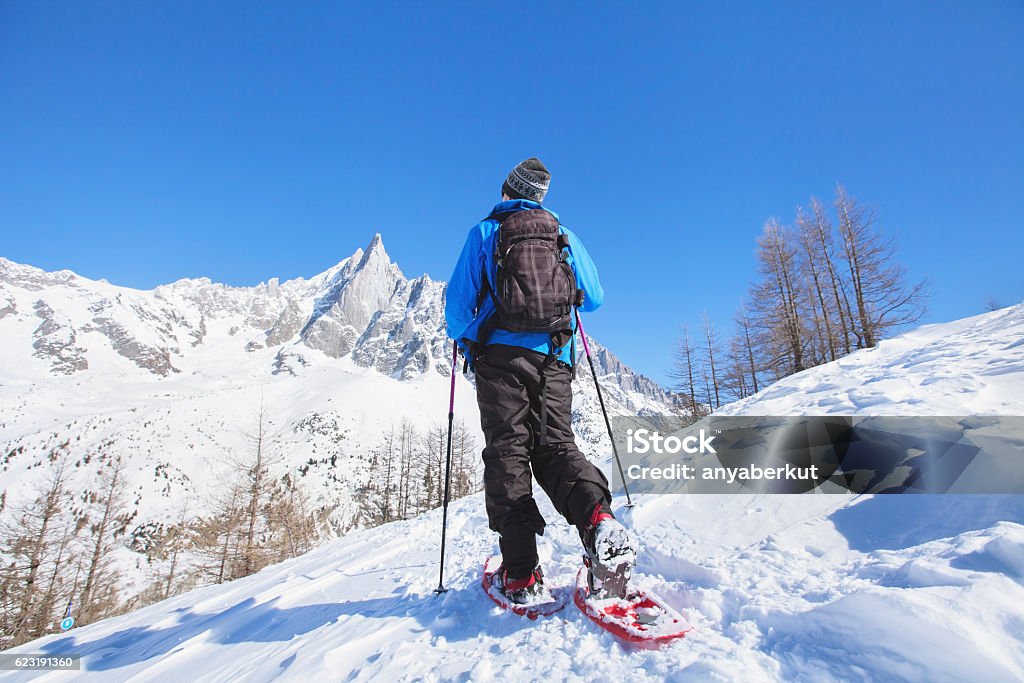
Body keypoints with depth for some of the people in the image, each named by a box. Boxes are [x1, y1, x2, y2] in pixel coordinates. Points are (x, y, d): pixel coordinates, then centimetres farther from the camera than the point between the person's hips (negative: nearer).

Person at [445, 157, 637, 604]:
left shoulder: (484, 232, 8)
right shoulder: (564, 235, 15)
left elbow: (458, 302, 3)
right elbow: (594, 298, 16)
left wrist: (463, 340, 22)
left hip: (501, 353, -2)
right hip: (555, 357, 3)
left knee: (507, 450, -1)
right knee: (556, 444, 7)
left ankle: (521, 572, -4)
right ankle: (597, 519, -19)